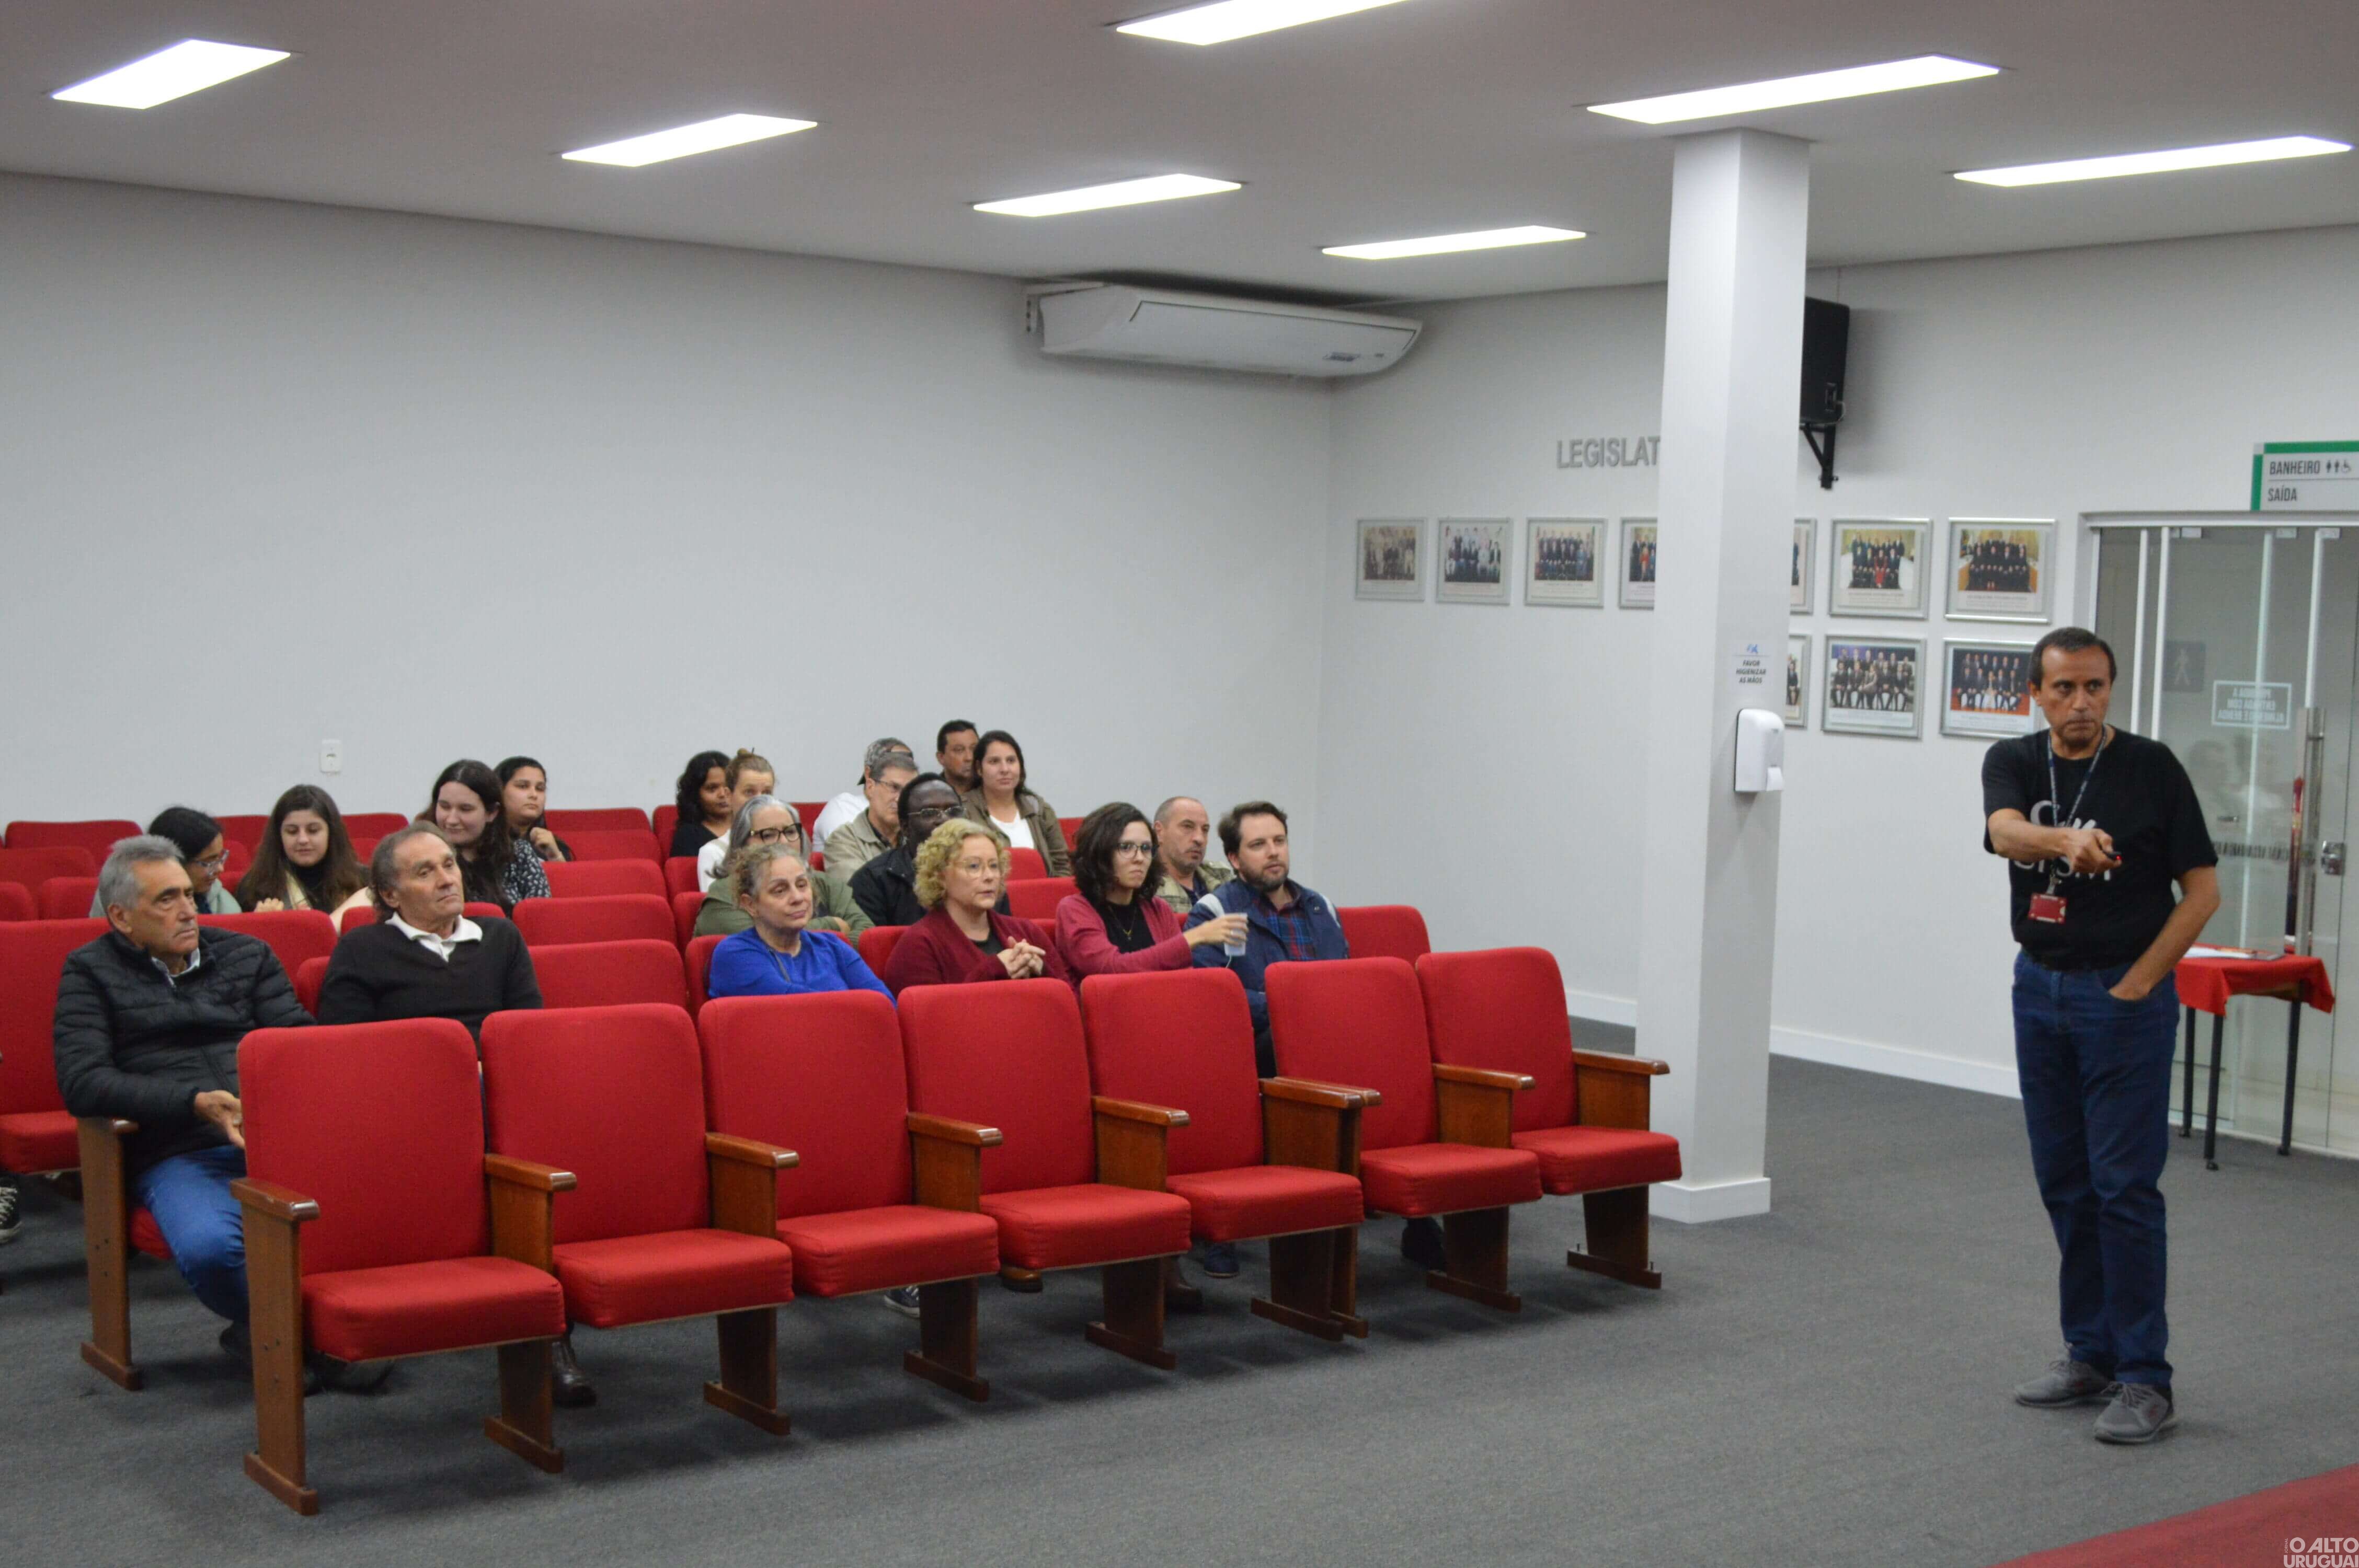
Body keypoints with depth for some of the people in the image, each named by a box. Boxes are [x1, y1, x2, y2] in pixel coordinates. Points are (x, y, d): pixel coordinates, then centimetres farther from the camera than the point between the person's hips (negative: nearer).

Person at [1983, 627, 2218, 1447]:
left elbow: (2202, 888, -5)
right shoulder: (2012, 762, 0)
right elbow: (2005, 829, -23)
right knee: (2064, 1182, 11)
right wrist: (2066, 839, -45)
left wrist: (2138, 982, -11)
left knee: (2125, 1185, -7)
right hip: (2039, 988, 5)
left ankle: (2145, 1379, -1)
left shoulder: (2151, 767, -8)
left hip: (2124, 995, -5)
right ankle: (2091, 1352, 22)